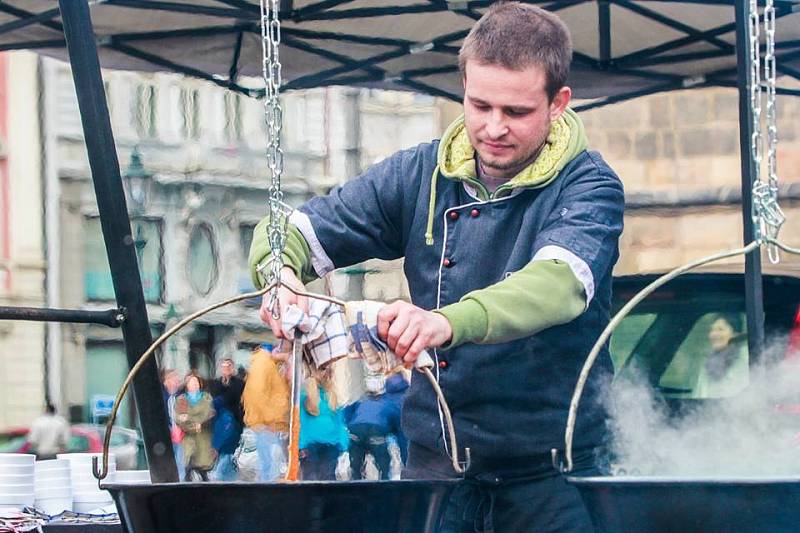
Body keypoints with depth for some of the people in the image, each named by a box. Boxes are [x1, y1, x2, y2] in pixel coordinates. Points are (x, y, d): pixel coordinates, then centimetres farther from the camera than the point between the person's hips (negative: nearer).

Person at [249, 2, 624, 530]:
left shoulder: (588, 186, -10)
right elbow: (296, 231, 4)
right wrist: (279, 274, -22)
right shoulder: (419, 175, 3)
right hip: (435, 451, 3)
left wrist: (450, 322, -48)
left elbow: (561, 281, -29)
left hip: (548, 462, -3)